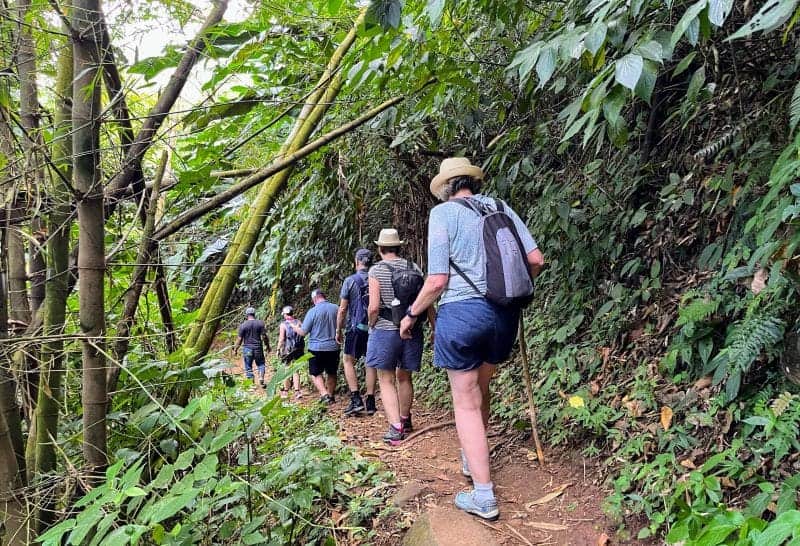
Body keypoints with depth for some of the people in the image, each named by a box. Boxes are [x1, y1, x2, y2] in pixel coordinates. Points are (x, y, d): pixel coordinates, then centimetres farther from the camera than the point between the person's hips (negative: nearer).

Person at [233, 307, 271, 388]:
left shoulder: (243, 325, -7)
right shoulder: (260, 323, -3)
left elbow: (239, 339, -5)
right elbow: (264, 336, -3)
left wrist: (235, 349, 6)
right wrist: (268, 346, 11)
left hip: (247, 349, -1)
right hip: (258, 348, 1)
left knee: (248, 367, 8)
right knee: (261, 364, 18)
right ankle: (261, 378, -1)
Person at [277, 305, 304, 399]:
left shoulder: (283, 325, -9)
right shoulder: (298, 323, 2)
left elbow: (281, 339, -11)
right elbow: (302, 336, 5)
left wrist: (278, 349, -1)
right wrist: (302, 349, 14)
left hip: (287, 350, -3)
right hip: (298, 350, 3)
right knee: (295, 371, 7)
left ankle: (286, 391, 18)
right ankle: (297, 391, -2)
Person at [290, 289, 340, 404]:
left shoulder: (312, 311, -13)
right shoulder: (336, 308, -4)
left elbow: (303, 332, -7)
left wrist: (294, 327, 10)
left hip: (317, 348, -3)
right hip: (333, 347, 3)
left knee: (316, 373, 9)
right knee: (332, 373, 18)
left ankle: (324, 394, -9)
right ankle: (331, 395, 26)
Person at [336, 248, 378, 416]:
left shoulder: (350, 280, -6)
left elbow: (342, 309, -4)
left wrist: (338, 330, 5)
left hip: (356, 327, -3)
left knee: (348, 360, 8)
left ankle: (356, 400, -2)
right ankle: (370, 402, 11)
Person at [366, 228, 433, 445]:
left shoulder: (377, 270, -8)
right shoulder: (415, 268, 4)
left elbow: (374, 307, -14)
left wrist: (371, 326, 4)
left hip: (385, 332, -4)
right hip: (413, 332, 4)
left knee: (387, 381, 4)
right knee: (404, 378, 19)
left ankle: (395, 428, -9)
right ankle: (405, 420, 35)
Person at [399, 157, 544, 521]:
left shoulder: (443, 212, -5)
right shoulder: (502, 209, 8)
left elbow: (437, 281, -10)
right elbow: (535, 259, 4)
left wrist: (411, 315, 5)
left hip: (461, 312, -5)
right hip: (504, 314, 5)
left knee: (467, 402, 4)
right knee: (480, 389, 24)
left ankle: (484, 496, 7)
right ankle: (472, 459, 42)